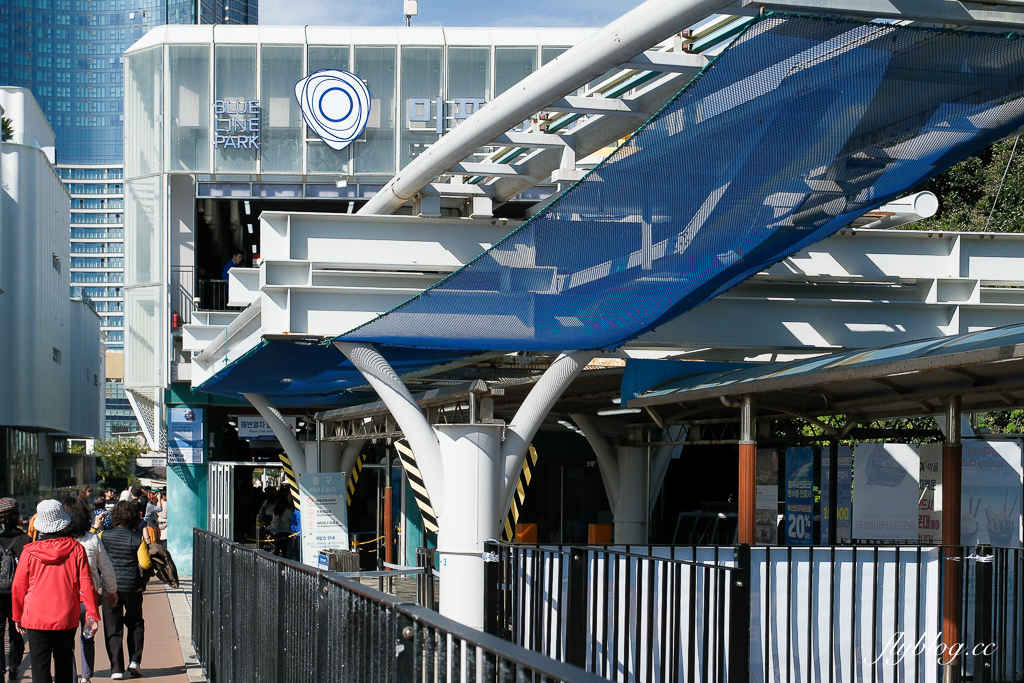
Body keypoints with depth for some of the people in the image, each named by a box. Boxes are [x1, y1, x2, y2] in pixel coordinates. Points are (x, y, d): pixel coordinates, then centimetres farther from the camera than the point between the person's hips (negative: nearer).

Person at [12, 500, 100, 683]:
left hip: (36, 618, -2)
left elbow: (18, 586, 1)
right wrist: (92, 614, 1)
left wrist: (18, 616, 14)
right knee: (64, 661, 16)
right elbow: (86, 584, -5)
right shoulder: (76, 549, -5)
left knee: (40, 664, 0)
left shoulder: (30, 552, -7)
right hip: (67, 618, 2)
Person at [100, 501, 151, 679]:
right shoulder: (138, 538, -7)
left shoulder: (104, 536, -5)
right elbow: (145, 564, -10)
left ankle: (116, 668, 1)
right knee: (135, 624, 19)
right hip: (132, 587, 0)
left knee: (113, 628, 5)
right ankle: (134, 661, 10)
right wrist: (147, 550, 9)